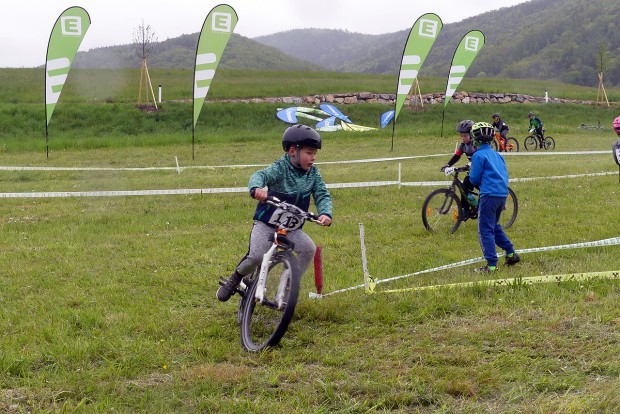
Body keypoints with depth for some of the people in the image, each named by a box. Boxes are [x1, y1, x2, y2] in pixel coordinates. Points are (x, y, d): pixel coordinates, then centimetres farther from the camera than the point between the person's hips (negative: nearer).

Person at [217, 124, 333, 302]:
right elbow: (259, 175, -32)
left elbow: (322, 195, -7)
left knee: (309, 249, -21)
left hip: (292, 227, 4)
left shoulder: (313, 173, -1)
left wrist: (325, 213, -30)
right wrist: (256, 188, -58)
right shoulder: (280, 168, -15)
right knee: (256, 256, -23)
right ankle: (234, 280, 10)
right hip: (266, 224, -4)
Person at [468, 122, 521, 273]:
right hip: (503, 193, 8)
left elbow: (474, 179, -6)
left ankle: (491, 265, -7)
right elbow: (504, 174, 18)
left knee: (485, 230, -3)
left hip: (489, 194, -8)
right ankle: (511, 253, 22)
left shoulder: (478, 155, -6)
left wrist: (471, 172, 15)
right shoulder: (496, 154, 17)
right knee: (494, 226, 24)